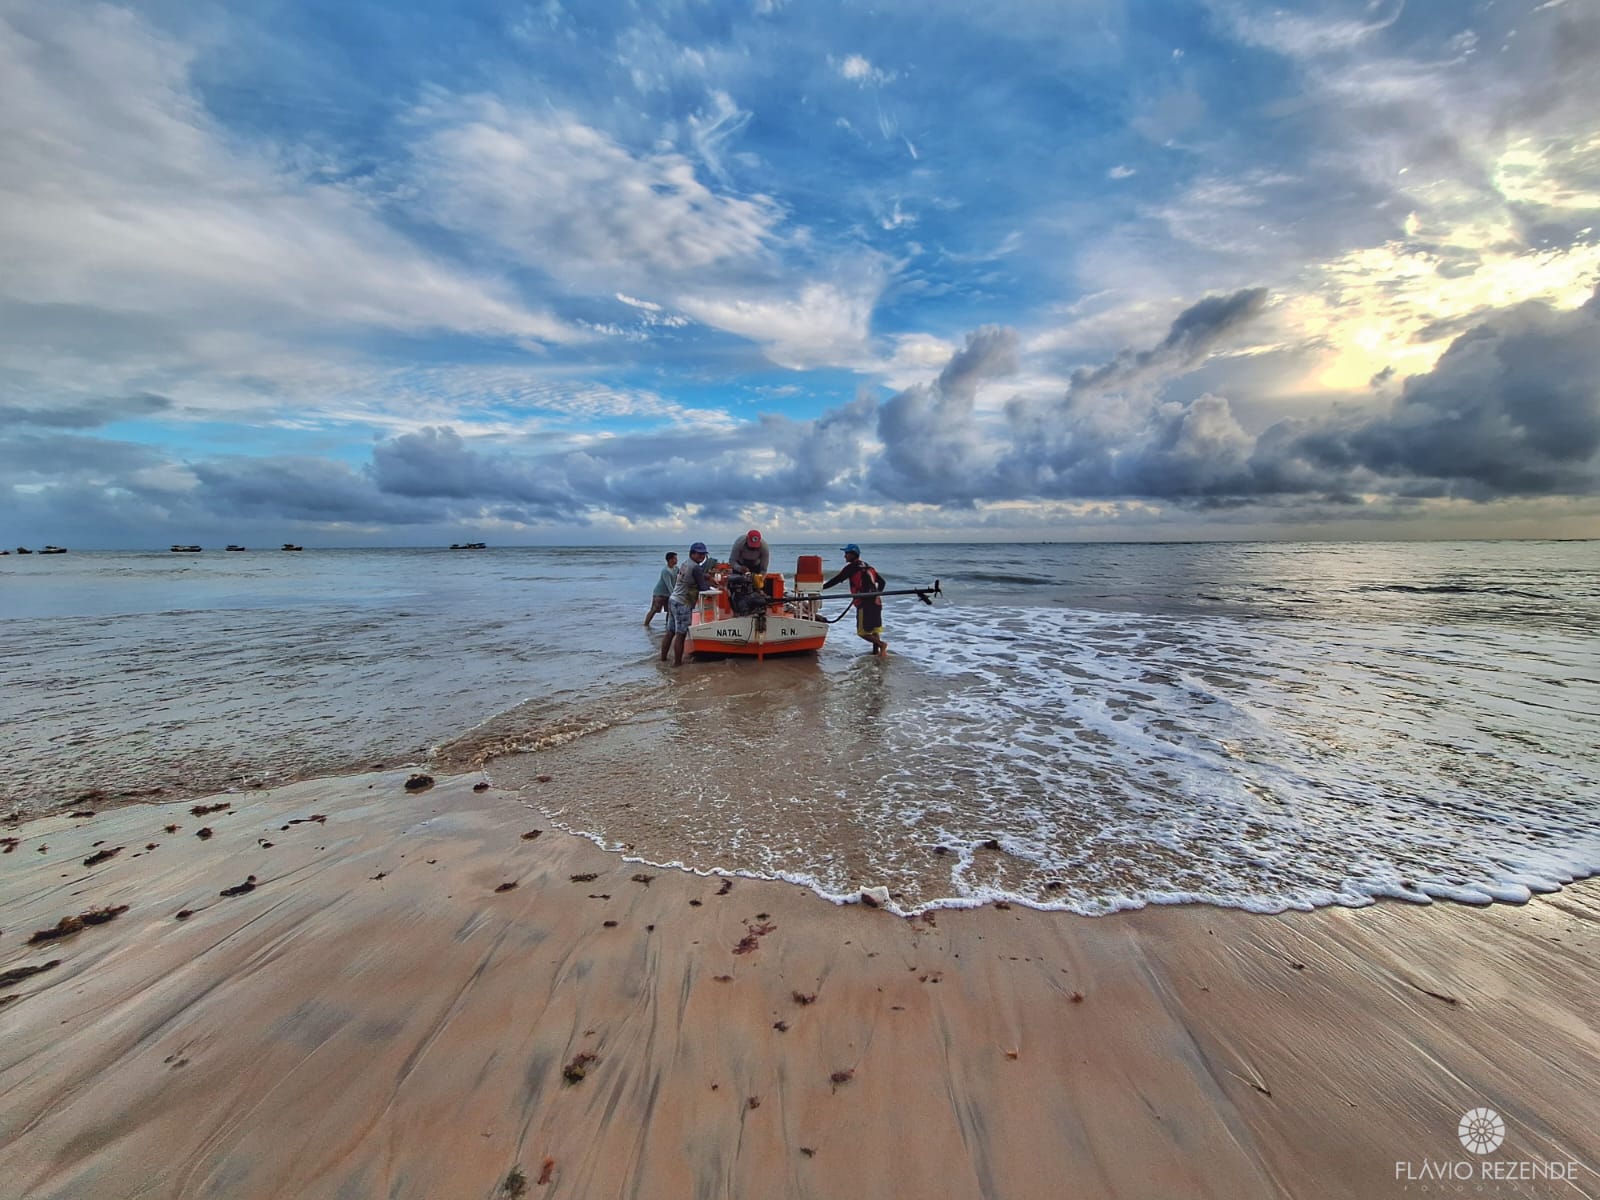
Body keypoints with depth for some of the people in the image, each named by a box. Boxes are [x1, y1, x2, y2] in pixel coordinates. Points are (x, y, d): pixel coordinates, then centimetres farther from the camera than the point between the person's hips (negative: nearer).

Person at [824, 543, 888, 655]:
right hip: (876, 602, 8)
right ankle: (876, 652, 16)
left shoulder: (851, 567, -5)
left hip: (865, 603, -8)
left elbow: (836, 580, -6)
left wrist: (821, 587, 1)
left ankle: (881, 644, -15)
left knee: (862, 632, -2)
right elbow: (881, 581, 21)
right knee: (874, 629, 15)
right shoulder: (868, 566, 18)